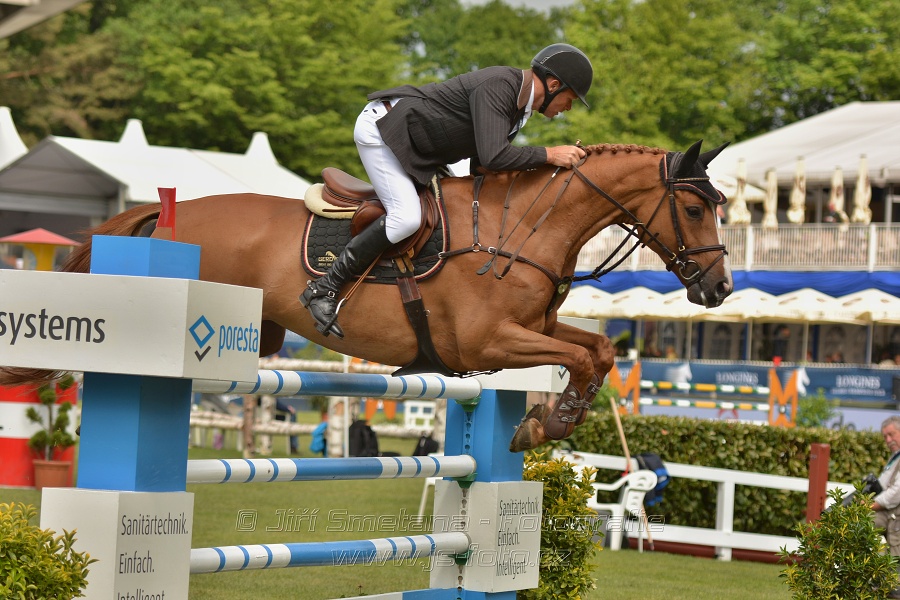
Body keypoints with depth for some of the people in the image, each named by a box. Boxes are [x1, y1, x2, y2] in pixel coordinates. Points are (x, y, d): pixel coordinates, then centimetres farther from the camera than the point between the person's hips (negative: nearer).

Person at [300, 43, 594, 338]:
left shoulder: (520, 105, 7)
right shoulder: (497, 87, -24)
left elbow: (481, 163, 14)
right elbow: (493, 157, -35)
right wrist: (549, 155, -28)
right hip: (378, 129, -11)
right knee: (406, 217, -24)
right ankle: (324, 288, -17)